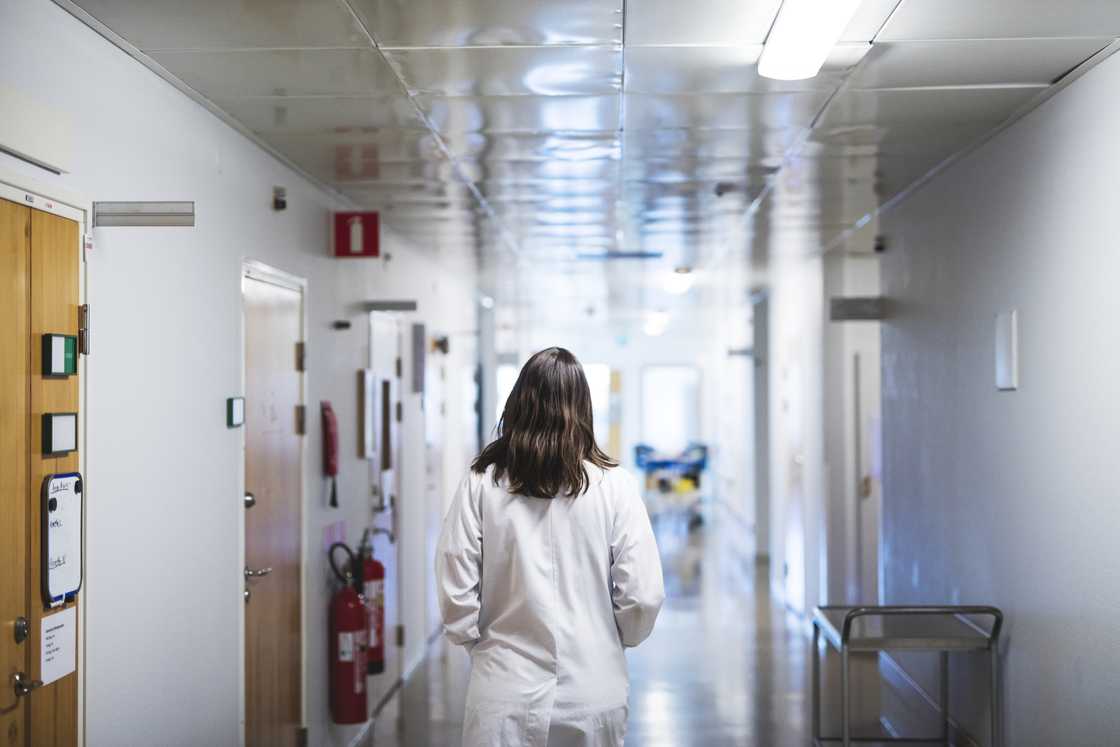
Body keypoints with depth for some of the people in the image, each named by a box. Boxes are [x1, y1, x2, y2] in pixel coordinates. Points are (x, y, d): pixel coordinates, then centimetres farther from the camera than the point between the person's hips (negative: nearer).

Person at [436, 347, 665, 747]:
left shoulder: (481, 483, -8)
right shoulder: (613, 485, -9)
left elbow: (455, 593, -6)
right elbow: (643, 595, -8)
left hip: (504, 693, -1)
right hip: (594, 694, 1)